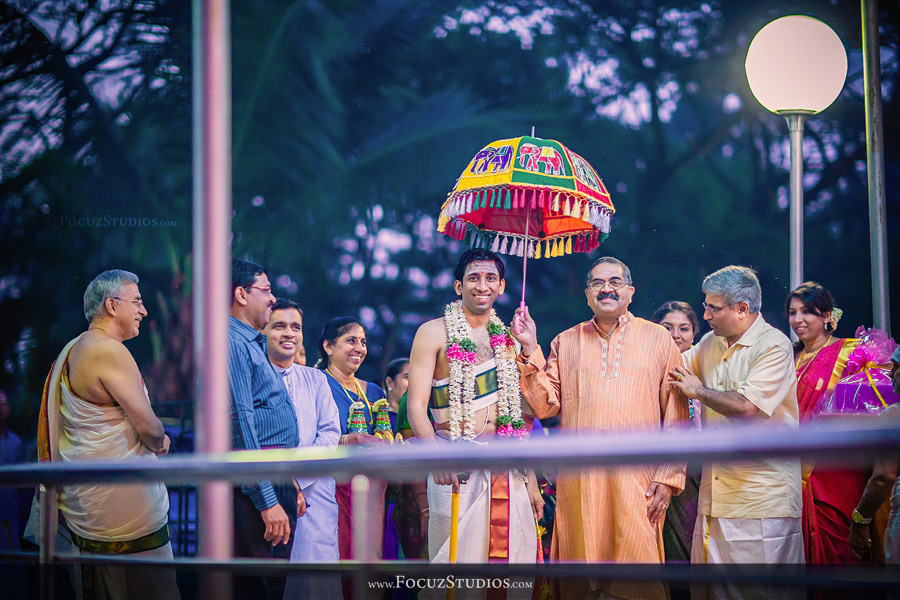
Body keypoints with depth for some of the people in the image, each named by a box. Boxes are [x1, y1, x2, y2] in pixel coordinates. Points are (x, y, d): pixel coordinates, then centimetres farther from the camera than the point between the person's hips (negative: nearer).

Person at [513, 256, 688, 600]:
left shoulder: (657, 340, 8)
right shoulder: (565, 343, 13)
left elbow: (676, 415, 5)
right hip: (580, 479, 2)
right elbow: (546, 406, 4)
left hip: (638, 478, -1)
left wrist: (668, 477, -3)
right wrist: (530, 350, -4)